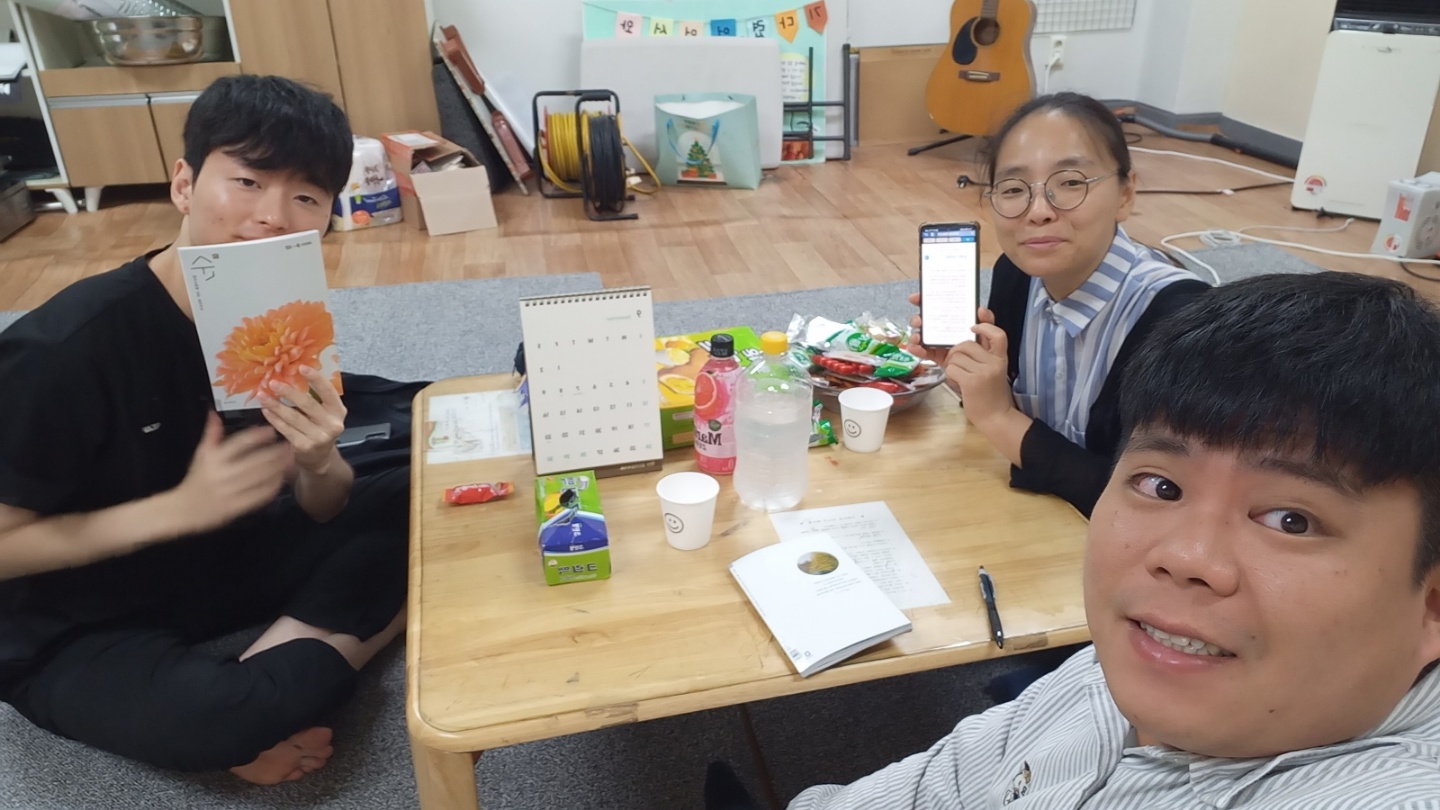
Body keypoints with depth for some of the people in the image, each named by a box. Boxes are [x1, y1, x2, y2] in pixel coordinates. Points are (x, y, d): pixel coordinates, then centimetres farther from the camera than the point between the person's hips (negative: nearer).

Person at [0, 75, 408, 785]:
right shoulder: (63, 348, -27)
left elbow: (322, 511, -4)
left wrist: (320, 462, -27)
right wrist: (179, 507, -29)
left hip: (218, 559, 6)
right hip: (76, 632, -5)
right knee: (222, 717, -36)